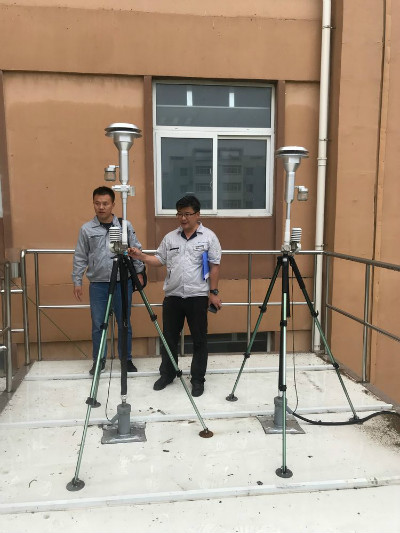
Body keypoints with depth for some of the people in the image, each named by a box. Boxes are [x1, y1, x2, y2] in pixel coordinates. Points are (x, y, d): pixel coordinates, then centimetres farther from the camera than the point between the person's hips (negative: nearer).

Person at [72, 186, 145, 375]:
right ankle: (99, 361, 23)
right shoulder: (86, 229, 3)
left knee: (124, 323, 9)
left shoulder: (125, 226, 2)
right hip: (98, 283, 0)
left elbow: (136, 251, 8)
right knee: (98, 324, 7)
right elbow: (80, 258, 6)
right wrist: (77, 281, 4)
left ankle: (127, 359, 24)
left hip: (123, 282, 0)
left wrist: (139, 272, 2)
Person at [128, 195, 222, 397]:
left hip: (198, 296, -3)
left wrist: (213, 292, -6)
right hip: (172, 296, 4)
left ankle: (198, 380, 18)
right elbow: (159, 260, 11)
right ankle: (167, 374, 29)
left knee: (199, 340, 5)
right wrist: (140, 256, -6)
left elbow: (214, 266, -2)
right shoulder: (170, 237, 10)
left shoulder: (209, 236, -1)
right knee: (169, 338, 12)